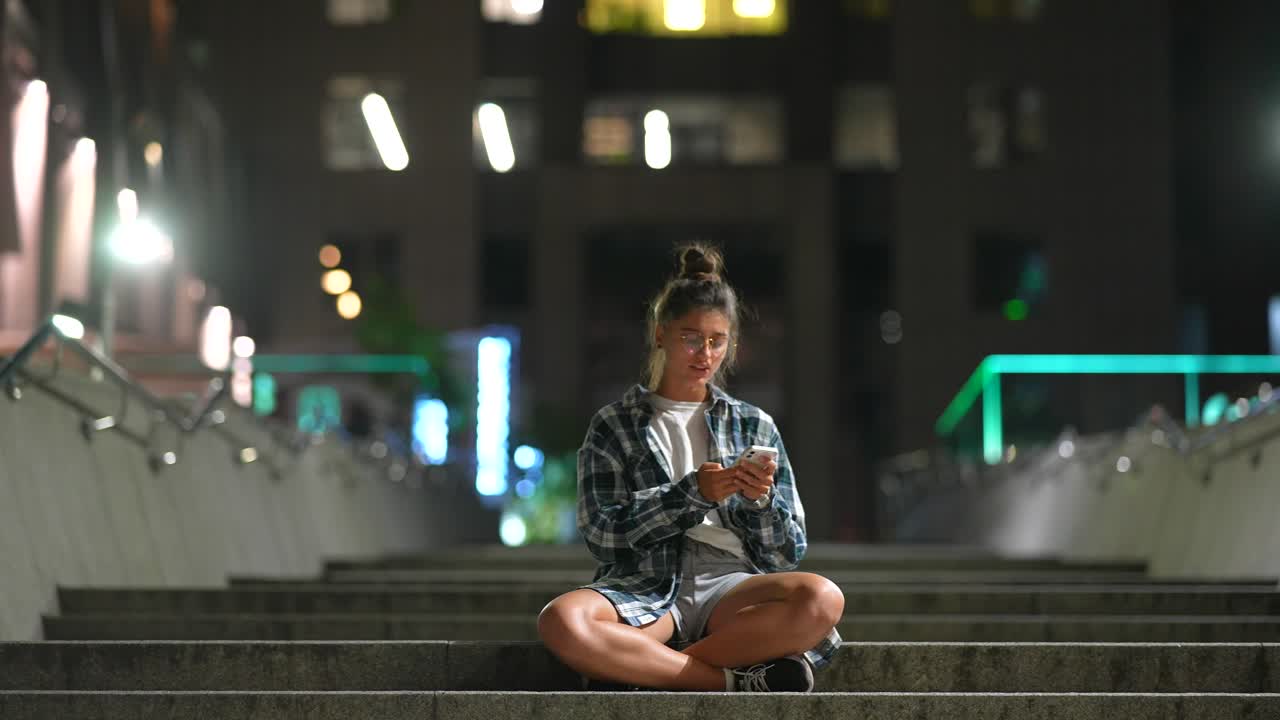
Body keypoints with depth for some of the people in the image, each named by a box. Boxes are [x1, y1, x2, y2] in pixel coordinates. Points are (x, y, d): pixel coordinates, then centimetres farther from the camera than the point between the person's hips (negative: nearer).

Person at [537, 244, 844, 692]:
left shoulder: (754, 426, 18)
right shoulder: (614, 426, 14)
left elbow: (785, 555, 14)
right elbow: (602, 536, 0)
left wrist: (760, 500, -7)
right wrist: (693, 494, -10)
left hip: (730, 586, 2)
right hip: (645, 587, -2)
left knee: (822, 599, -33)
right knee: (560, 622, -36)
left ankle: (638, 669, -27)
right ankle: (736, 680, -30)